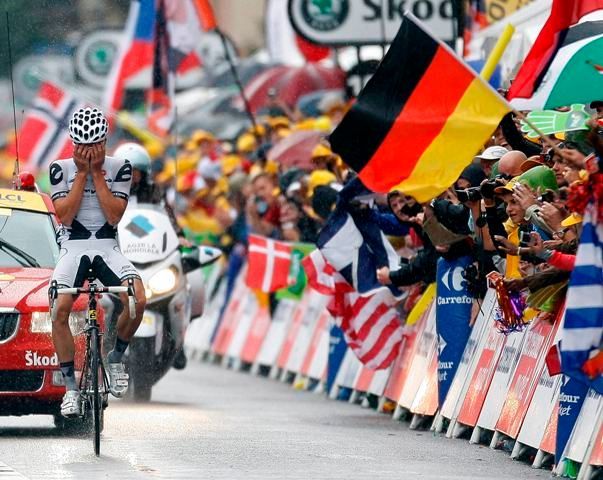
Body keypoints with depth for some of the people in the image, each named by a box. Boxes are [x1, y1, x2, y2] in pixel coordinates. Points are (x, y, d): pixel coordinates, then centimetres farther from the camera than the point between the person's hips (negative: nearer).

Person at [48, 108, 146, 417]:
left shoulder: (119, 168, 1)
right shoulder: (61, 169, 0)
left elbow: (114, 215, -9)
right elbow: (65, 215, -9)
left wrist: (97, 172, -12)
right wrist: (82, 173, -12)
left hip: (107, 248, 0)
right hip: (72, 248, 0)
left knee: (137, 299, -27)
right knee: (60, 310, -25)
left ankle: (115, 358, 0)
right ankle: (71, 387, -14)